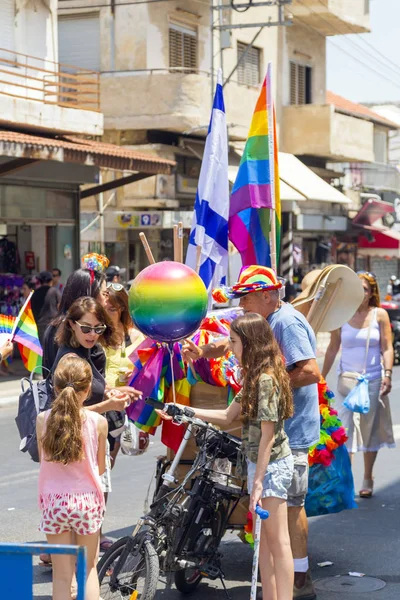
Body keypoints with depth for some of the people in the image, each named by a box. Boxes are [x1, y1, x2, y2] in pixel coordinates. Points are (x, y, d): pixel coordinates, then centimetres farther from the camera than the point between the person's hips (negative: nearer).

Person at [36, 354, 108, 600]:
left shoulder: (43, 420, -8)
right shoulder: (98, 422, -10)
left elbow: (44, 462, 2)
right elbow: (100, 468, 2)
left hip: (54, 501, 1)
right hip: (87, 500, 0)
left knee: (62, 574, 10)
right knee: (89, 568, 16)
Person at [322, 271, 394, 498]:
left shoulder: (380, 315, 1)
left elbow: (387, 348, -2)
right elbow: (333, 349, 7)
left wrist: (388, 374, -14)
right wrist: (321, 377, 6)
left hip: (373, 380, 0)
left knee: (370, 430, 8)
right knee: (346, 429, -6)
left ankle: (368, 479, 20)